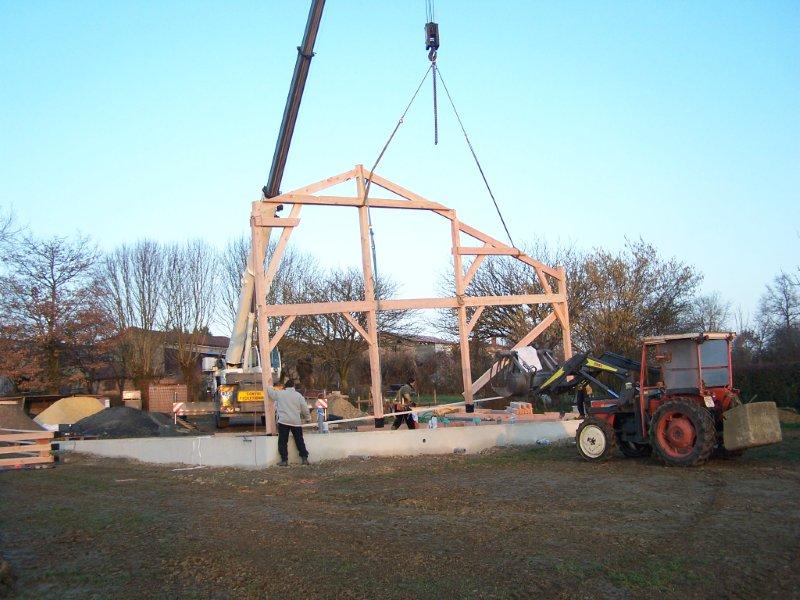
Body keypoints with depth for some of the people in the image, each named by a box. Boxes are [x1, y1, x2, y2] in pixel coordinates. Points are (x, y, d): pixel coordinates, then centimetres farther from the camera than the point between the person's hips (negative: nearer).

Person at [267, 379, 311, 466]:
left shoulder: (279, 393, 1)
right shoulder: (298, 395, 4)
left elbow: (270, 391, 17)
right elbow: (305, 408, 5)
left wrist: (269, 387, 39)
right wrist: (308, 417, 20)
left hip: (283, 421, -2)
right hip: (296, 422, 2)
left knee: (283, 441, 3)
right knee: (299, 441, 10)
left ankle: (284, 460, 0)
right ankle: (304, 458, 9)